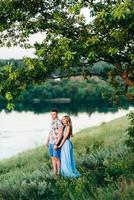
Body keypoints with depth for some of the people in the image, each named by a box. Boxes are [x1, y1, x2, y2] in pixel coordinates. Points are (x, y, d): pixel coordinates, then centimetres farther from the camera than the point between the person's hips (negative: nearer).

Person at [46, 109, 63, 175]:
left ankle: (58, 173, 6)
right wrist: (47, 141, 22)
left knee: (56, 158, -4)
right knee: (53, 157, 10)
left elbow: (60, 134, -22)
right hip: (51, 143, 9)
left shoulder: (59, 122, -17)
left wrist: (56, 144, -25)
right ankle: (54, 173, 17)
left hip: (56, 143, -9)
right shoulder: (53, 122, 13)